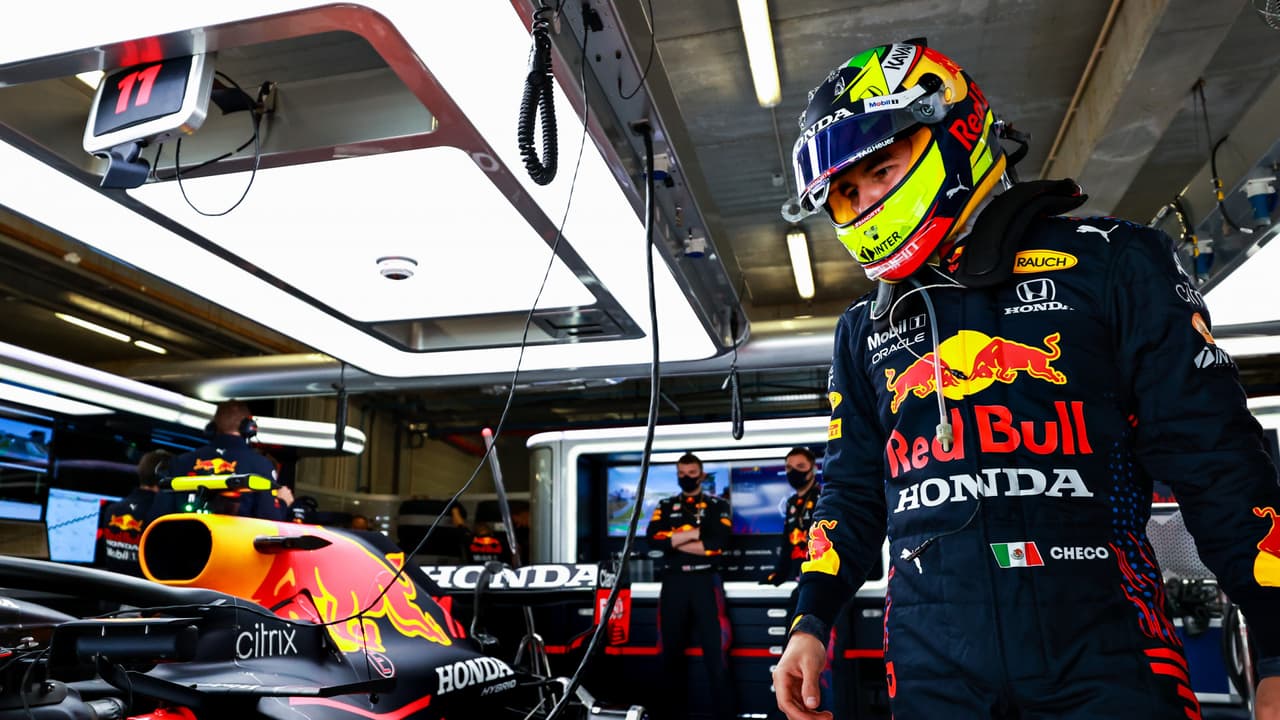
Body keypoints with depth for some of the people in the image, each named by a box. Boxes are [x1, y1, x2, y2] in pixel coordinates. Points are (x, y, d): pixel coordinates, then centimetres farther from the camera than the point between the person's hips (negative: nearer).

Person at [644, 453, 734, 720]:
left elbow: (718, 543, -11)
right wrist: (694, 532, -11)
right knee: (671, 650, 10)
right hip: (673, 582, 3)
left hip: (705, 581, -3)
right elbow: (653, 539, -5)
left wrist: (674, 542, -7)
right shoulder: (665, 506, 13)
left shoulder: (717, 505, 7)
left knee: (715, 650, -5)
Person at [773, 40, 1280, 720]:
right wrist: (811, 621, 9)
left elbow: (1215, 457, -1)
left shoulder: (1107, 263, 1)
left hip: (1100, 642, -2)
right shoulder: (865, 329, 13)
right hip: (933, 659, 3)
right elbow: (853, 490, 17)